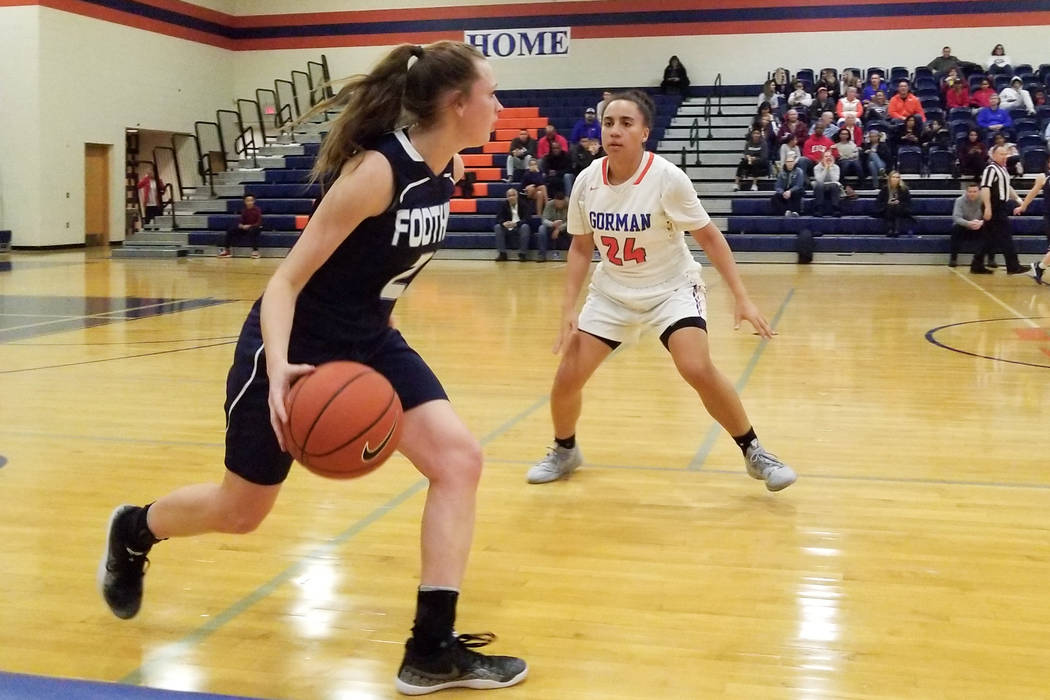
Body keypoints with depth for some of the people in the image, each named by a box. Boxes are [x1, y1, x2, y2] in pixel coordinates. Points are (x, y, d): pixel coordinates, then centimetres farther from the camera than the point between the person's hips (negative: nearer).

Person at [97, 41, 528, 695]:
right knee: (241, 510, 9)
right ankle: (132, 532, 43)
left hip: (369, 341, 7)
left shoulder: (451, 169, -3)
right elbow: (285, 282, -26)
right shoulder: (376, 171, -27)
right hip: (296, 346, -7)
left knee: (459, 459, -11)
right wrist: (278, 369, -40)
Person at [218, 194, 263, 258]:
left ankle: (255, 250, -36)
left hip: (255, 227, -5)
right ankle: (226, 250, -6)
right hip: (245, 227, 5)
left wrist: (250, 226, -24)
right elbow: (241, 221, 5)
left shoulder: (257, 210, -12)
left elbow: (259, 223, -15)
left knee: (252, 231, -42)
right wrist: (241, 226, -19)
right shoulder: (244, 210, 3)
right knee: (230, 230, -11)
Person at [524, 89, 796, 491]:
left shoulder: (667, 178, -21)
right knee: (567, 378, -3)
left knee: (698, 370, -24)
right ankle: (564, 451, 27)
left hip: (671, 288, -4)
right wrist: (569, 309, -5)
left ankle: (754, 453, -2)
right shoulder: (587, 180, -10)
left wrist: (741, 298, -17)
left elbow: (708, 236, -13)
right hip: (612, 291, 4)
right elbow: (581, 247, 3)